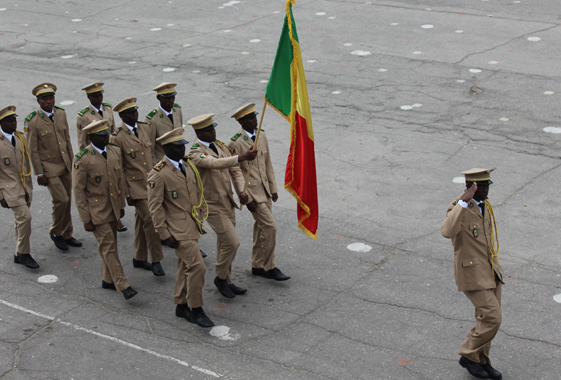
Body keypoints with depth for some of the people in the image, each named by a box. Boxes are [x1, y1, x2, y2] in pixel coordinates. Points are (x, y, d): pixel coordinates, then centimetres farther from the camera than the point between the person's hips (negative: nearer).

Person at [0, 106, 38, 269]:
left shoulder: (20, 137, 7)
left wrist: (29, 186, 16)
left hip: (25, 188, 6)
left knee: (20, 220, 13)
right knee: (25, 217, -17)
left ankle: (20, 255, 24)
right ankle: (23, 253, -4)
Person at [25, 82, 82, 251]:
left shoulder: (61, 113, 2)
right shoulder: (32, 121, -14)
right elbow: (33, 150, -10)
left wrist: (72, 162, 11)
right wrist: (39, 174, -11)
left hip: (65, 166, 5)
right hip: (49, 167, -5)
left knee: (67, 201, 10)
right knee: (61, 200, -12)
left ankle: (66, 235, 25)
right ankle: (55, 233, 10)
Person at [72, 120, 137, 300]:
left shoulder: (115, 151, 1)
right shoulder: (82, 159, -17)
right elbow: (78, 190, -14)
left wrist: (122, 205, 14)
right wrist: (86, 219, -13)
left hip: (113, 209, 6)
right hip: (96, 211, -6)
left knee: (110, 244, 16)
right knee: (108, 247, -6)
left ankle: (108, 280, 31)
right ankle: (123, 286, -5)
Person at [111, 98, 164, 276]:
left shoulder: (145, 128, 5)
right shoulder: (118, 138, -13)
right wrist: (126, 193, -11)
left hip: (151, 182, 6)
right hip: (135, 185, -6)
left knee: (142, 220, 16)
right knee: (150, 220, -11)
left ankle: (139, 258, 28)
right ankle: (156, 260, 0)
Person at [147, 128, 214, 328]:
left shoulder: (187, 166, 8)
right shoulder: (158, 174, -16)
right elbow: (155, 206, -14)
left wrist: (200, 218, 15)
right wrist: (165, 234, -17)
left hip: (192, 226, 8)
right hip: (178, 229, -8)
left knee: (185, 266, 16)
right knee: (197, 266, -11)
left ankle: (181, 306, 28)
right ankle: (196, 309, 2)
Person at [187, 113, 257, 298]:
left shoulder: (221, 146, 7)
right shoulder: (196, 153, -18)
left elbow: (235, 170, 7)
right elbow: (215, 163, -37)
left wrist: (242, 191, -11)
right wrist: (242, 157, -50)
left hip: (228, 203, 7)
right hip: (212, 205, -7)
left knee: (224, 244, 15)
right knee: (232, 242, -10)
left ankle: (226, 282, 28)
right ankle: (220, 278, 12)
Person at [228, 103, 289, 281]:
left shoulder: (261, 136, 5)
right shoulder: (235, 143, -16)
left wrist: (273, 188, 10)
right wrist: (247, 198, -15)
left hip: (265, 190, 7)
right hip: (251, 191, -7)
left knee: (261, 227, 13)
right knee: (270, 227, -10)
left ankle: (257, 266, 25)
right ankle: (270, 267, 3)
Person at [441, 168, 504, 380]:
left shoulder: (484, 205, 6)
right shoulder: (458, 209, -20)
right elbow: (447, 232, -42)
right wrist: (464, 201, -43)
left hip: (491, 271, 8)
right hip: (472, 274, -8)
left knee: (486, 318, 12)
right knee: (492, 318, -11)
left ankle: (481, 361, 28)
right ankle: (469, 356, 8)